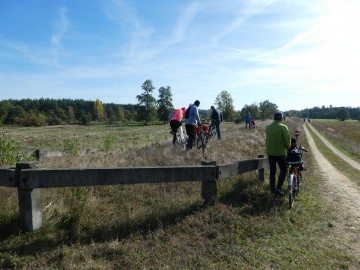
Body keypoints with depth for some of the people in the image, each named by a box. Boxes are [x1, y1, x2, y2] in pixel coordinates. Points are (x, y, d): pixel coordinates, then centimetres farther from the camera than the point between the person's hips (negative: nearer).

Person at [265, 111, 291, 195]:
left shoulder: (268, 127, 1)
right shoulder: (283, 127, -14)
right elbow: (287, 140, -11)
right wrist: (288, 148, 7)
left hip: (270, 152, 5)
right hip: (280, 152, -5)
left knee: (272, 171, 14)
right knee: (283, 170, 9)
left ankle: (272, 189, 20)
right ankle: (278, 188, 0)